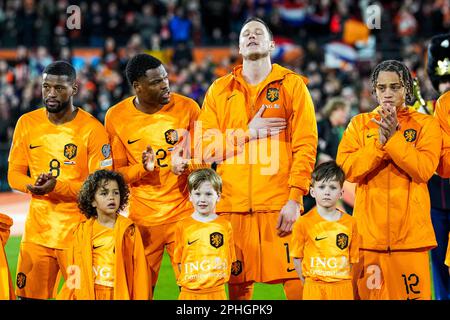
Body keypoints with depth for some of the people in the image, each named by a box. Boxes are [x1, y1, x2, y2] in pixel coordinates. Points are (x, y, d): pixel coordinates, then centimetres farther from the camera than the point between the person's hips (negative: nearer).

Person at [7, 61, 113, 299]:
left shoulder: (93, 129, -8)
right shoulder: (27, 123, 4)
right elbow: (14, 173, 8)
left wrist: (58, 186, -23)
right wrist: (32, 186, -14)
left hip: (78, 233, -3)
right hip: (36, 231, 3)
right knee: (29, 295, 2)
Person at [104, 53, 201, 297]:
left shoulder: (187, 107, -2)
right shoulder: (116, 117, -2)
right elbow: (117, 172, 3)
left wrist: (186, 166, -16)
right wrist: (142, 169, -17)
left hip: (183, 213, 0)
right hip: (142, 219, 0)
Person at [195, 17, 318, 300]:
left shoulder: (292, 85, 7)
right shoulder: (220, 90, 14)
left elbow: (305, 146, -1)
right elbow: (204, 149, 6)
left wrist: (295, 198, -10)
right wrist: (249, 132, -6)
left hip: (280, 205, -2)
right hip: (232, 205, 2)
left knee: (297, 282, -9)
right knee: (236, 286, 3)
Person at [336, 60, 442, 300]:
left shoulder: (426, 124, 6)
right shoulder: (359, 124, 11)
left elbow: (424, 169, -9)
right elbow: (347, 169, -3)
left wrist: (393, 138, -14)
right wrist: (379, 142, -13)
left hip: (410, 232, -1)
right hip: (368, 232, 1)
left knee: (412, 291, -4)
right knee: (367, 293, 2)